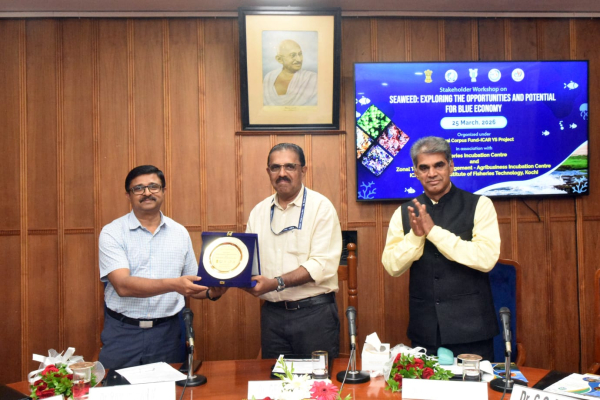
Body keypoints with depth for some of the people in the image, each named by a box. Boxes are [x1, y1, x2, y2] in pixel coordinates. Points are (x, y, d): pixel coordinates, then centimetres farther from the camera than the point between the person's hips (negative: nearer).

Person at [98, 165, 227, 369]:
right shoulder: (112, 233, -4)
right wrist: (173, 284, -27)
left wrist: (210, 292, -9)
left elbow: (191, 283, 13)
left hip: (167, 331, 3)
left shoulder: (179, 233, 7)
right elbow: (123, 285, -16)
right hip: (123, 331, -2)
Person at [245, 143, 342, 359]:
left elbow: (323, 264, -15)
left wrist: (276, 283, -23)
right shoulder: (259, 212, 10)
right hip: (272, 313, 4)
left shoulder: (321, 207, -6)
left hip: (314, 311, -4)